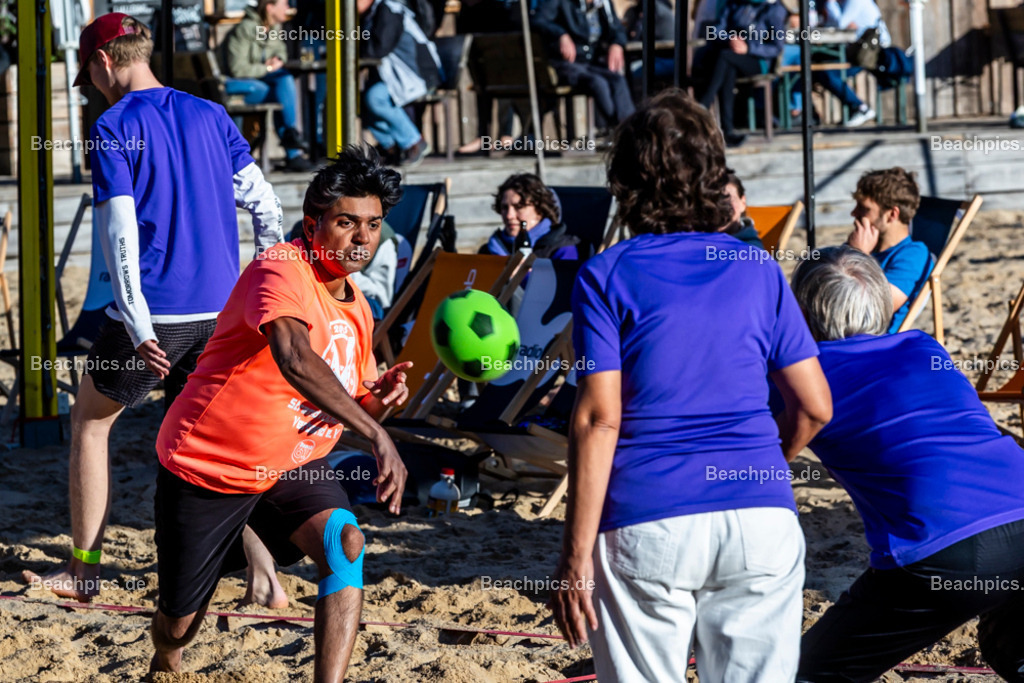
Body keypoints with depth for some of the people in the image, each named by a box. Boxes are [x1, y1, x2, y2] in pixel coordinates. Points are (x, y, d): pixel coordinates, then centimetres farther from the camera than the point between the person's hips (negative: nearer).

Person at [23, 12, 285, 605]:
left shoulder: (114, 128, -7)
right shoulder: (209, 116, 9)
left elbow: (120, 233, -15)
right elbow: (265, 205, 8)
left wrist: (137, 328, -17)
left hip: (154, 311, -5)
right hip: (219, 309, 5)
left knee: (91, 422, 14)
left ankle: (84, 573, 17)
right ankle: (266, 578, 2)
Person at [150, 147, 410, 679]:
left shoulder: (357, 310, 2)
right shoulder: (280, 272, -24)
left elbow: (349, 408, 16)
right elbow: (293, 358, -44)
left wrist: (380, 399, -10)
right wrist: (376, 434, -52)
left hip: (292, 466, 6)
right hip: (206, 469, -6)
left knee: (345, 541, -26)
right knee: (180, 624, 8)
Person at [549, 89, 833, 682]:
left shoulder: (606, 277, 0)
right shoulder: (758, 272, 8)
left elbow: (599, 419, -7)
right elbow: (814, 407, 8)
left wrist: (577, 556, -6)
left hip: (645, 527, -2)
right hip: (762, 522, 2)